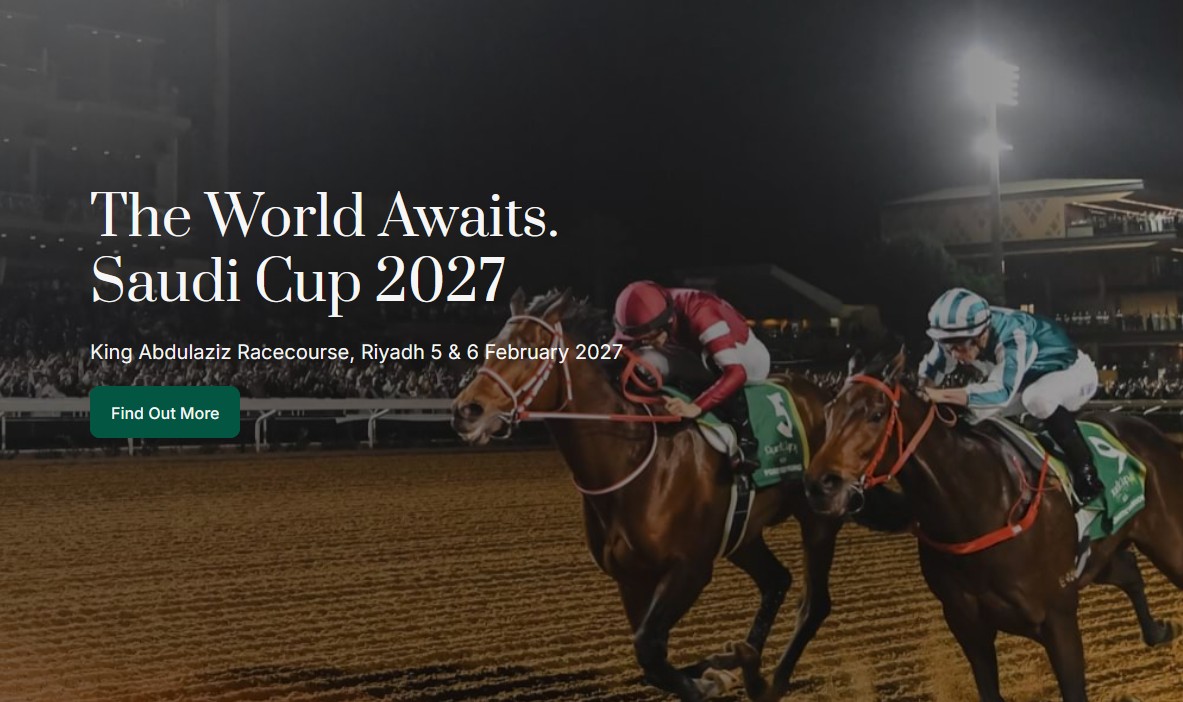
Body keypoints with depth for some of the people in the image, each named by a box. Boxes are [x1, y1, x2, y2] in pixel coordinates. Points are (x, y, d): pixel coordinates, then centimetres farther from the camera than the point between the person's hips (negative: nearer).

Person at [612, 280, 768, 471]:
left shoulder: (700, 314, -42)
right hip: (702, 359, 7)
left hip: (746, 361, -7)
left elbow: (736, 372, -48)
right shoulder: (646, 317, -22)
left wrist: (696, 407, -59)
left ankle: (746, 444, -30)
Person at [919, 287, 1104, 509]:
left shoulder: (1013, 337, -41)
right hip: (1030, 378, 8)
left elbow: (1001, 392, -50)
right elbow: (929, 371, -8)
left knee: (1037, 397, -38)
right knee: (973, 411, -3)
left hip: (1074, 371, -8)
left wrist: (940, 395, -58)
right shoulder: (957, 334, -20)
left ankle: (1086, 475, -26)